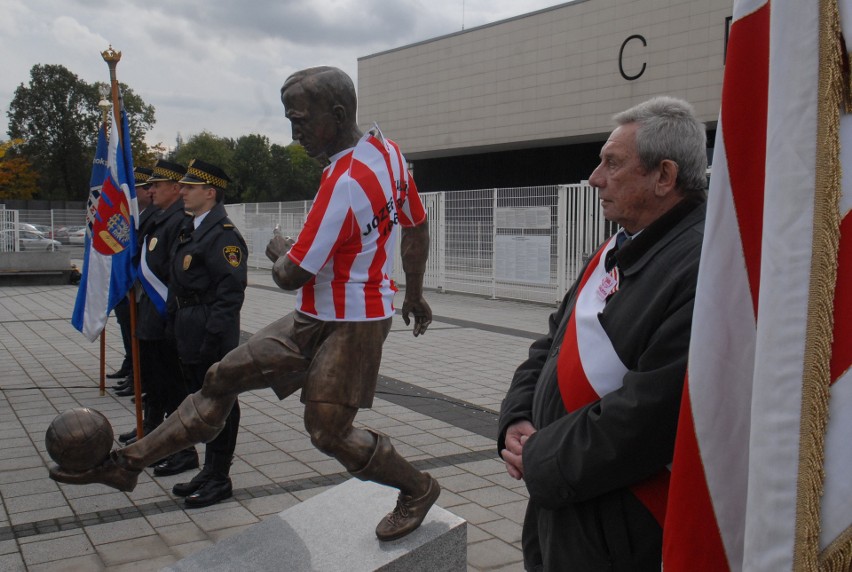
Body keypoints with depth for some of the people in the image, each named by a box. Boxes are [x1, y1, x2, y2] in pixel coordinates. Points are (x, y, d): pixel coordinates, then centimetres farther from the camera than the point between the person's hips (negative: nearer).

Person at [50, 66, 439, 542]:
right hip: (315, 318, 10)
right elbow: (418, 229, 14)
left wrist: (279, 251, 2)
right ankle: (128, 462, 16)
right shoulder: (388, 150, 3)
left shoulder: (345, 182, -27)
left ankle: (418, 489, 24)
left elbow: (292, 275, -22)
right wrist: (414, 294, 26)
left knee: (329, 432, -1)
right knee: (224, 378, 8)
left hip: (351, 323, -10)